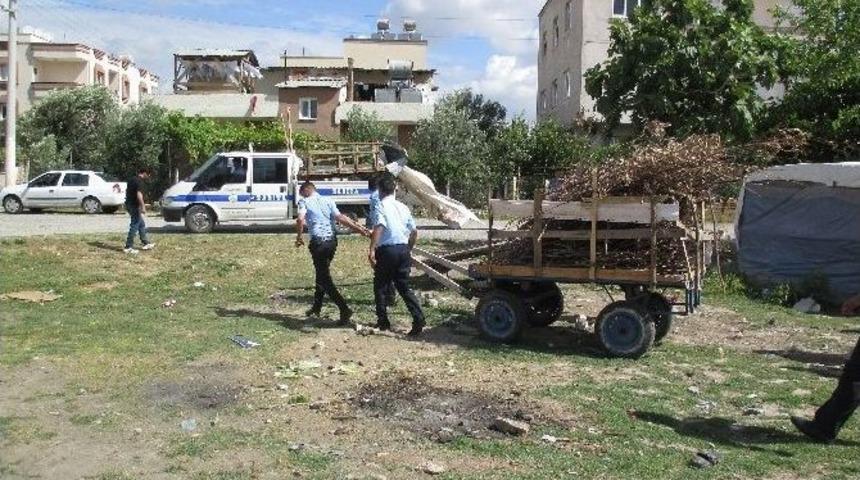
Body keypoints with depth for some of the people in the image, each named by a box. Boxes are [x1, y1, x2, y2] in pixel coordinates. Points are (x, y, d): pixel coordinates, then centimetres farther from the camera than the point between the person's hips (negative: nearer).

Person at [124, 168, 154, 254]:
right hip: (134, 205, -10)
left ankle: (146, 243, 24)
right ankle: (129, 247, -5)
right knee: (134, 226, -6)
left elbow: (127, 191, 24)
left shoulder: (132, 179, 15)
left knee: (142, 224, 17)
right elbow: (139, 194, -24)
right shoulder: (139, 181, -14)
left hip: (129, 204, 10)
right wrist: (143, 207, -24)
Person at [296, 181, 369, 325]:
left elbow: (300, 220, -16)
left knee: (325, 279, -3)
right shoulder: (328, 201, 12)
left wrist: (299, 236, -2)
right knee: (322, 273, 22)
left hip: (318, 242, -6)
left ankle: (344, 309, -16)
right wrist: (359, 228, -5)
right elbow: (340, 218, -2)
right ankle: (317, 308, 33)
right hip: (332, 240, 6)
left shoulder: (305, 202, 1)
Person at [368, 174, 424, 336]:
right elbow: (414, 231, 15)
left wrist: (372, 250, -25)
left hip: (387, 250, -5)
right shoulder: (403, 207, 13)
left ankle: (383, 321, 16)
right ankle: (418, 318, -5)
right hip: (403, 250, 5)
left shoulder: (382, 206, -6)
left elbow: (378, 228, -22)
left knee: (380, 286, 11)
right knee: (404, 287, 9)